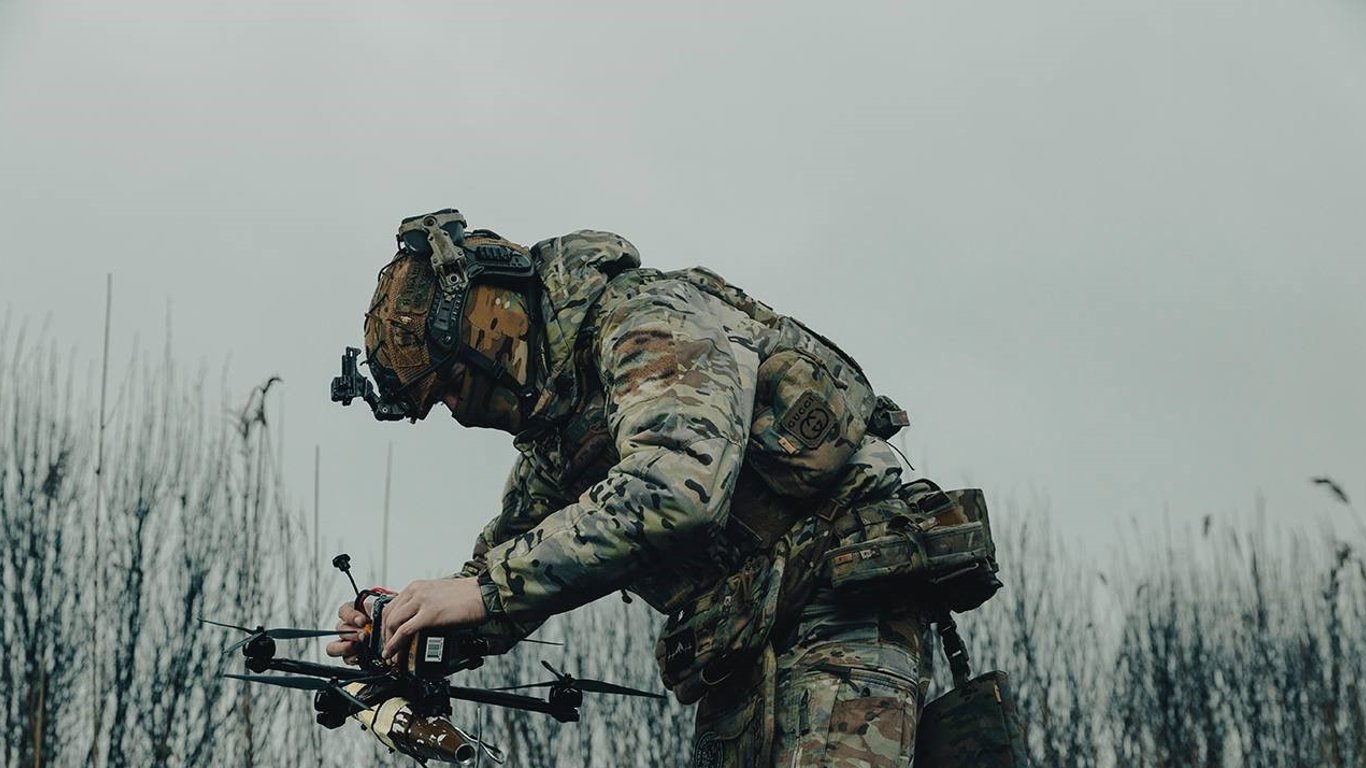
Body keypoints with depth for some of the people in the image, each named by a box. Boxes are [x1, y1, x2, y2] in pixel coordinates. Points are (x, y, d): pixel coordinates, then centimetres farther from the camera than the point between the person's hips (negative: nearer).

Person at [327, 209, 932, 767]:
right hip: (741, 652, 9)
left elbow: (677, 486, -33)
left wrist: (487, 590, -31)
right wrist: (398, 631, 0)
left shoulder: (649, 318, -15)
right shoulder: (553, 428, 15)